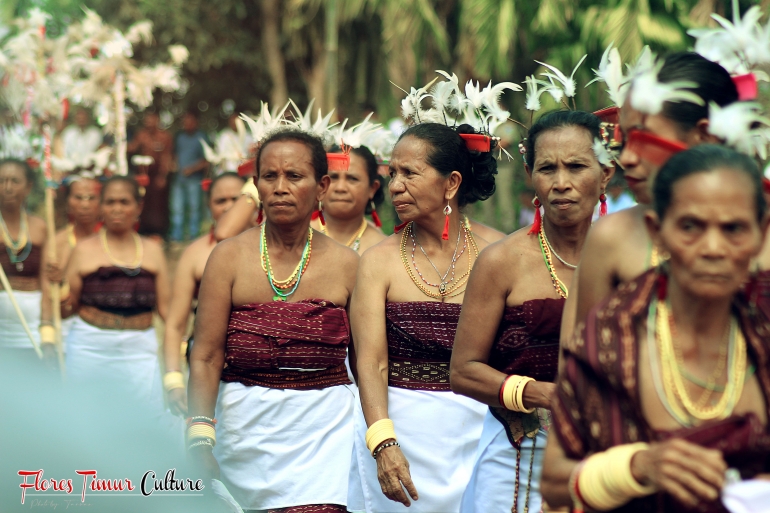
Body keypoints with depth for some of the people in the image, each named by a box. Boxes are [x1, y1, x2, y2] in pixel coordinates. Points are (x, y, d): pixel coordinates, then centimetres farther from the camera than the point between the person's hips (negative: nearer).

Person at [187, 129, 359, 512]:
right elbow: (206, 358, -6)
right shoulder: (229, 257, -2)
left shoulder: (346, 264, 1)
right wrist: (200, 435, -16)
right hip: (247, 427, 0)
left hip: (325, 427, 0)